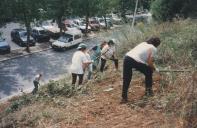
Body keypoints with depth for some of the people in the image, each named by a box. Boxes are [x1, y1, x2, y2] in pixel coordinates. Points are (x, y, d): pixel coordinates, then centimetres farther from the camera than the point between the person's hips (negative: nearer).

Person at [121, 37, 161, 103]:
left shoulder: (143, 43, 27)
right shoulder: (153, 48, 8)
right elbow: (149, 63, 0)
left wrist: (152, 65, 31)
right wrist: (154, 68, 17)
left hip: (127, 57, 6)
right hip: (136, 61, -6)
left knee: (126, 80, 15)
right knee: (149, 72, 21)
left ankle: (124, 98, 17)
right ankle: (148, 91, 28)